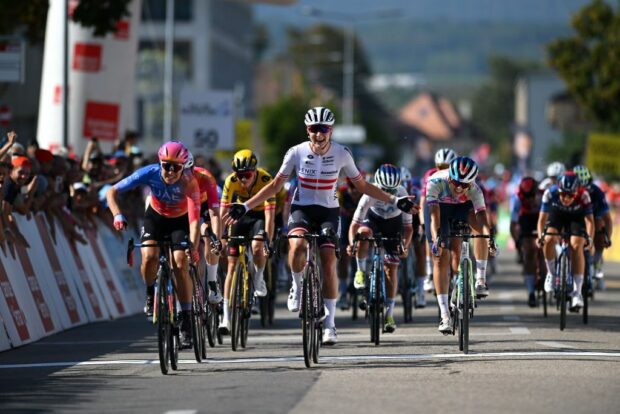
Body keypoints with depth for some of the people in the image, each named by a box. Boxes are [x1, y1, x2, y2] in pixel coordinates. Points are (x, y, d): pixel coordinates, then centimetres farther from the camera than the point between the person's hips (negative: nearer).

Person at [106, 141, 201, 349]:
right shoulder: (150, 173, -29)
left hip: (180, 220, -1)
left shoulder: (189, 182, -33)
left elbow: (194, 220, -38)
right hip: (155, 216, 1)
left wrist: (193, 247, -53)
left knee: (181, 265, -19)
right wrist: (117, 215, -42)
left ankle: (186, 322, -11)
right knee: (149, 257, -25)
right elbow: (112, 192, -24)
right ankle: (151, 296, 5)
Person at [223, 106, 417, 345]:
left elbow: (361, 186, 5)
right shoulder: (297, 152, -8)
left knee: (329, 265, -11)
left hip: (328, 211, 1)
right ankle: (298, 286, -2)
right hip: (302, 209, -1)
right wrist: (246, 207, -5)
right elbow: (276, 185, 1)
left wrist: (394, 201, -2)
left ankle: (329, 323, -1)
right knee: (297, 246, -32)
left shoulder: (341, 153, -7)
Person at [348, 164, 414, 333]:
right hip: (373, 218, 0)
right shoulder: (370, 194, -33)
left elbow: (408, 226, -22)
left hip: (394, 223, 0)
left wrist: (405, 246, -39)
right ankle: (361, 271, -14)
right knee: (363, 232, -37)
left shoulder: (402, 195, -30)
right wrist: (352, 244, -48)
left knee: (391, 268, -6)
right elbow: (355, 224, -31)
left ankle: (389, 314, 2)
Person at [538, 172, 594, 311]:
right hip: (557, 215, 1)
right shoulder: (550, 193, -33)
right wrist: (540, 236, -47)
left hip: (576, 217, -1)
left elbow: (589, 220, -34)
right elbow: (542, 218, -31)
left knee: (577, 246, -21)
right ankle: (552, 273, -1)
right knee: (549, 240, -27)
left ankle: (577, 292, -18)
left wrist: (589, 238, -49)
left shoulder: (583, 196, -34)